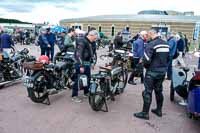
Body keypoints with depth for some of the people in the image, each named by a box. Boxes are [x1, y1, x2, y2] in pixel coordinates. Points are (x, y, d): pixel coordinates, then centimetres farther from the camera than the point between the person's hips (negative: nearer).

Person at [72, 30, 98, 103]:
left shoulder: (89, 42, 13)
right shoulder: (82, 42, -17)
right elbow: (78, 54, -23)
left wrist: (91, 62, 21)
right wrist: (81, 66, -25)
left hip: (87, 64, 10)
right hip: (81, 64, -9)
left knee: (88, 78, 17)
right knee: (78, 79, -4)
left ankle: (86, 92, 33)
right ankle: (74, 96, 5)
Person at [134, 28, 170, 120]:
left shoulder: (151, 45, -18)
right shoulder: (166, 44, 6)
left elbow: (146, 60, -22)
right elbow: (168, 58, 12)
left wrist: (146, 66, -3)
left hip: (152, 72, -7)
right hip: (163, 71, 8)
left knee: (148, 92, 0)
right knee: (159, 91, 19)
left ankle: (145, 113, 7)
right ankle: (159, 110, 30)